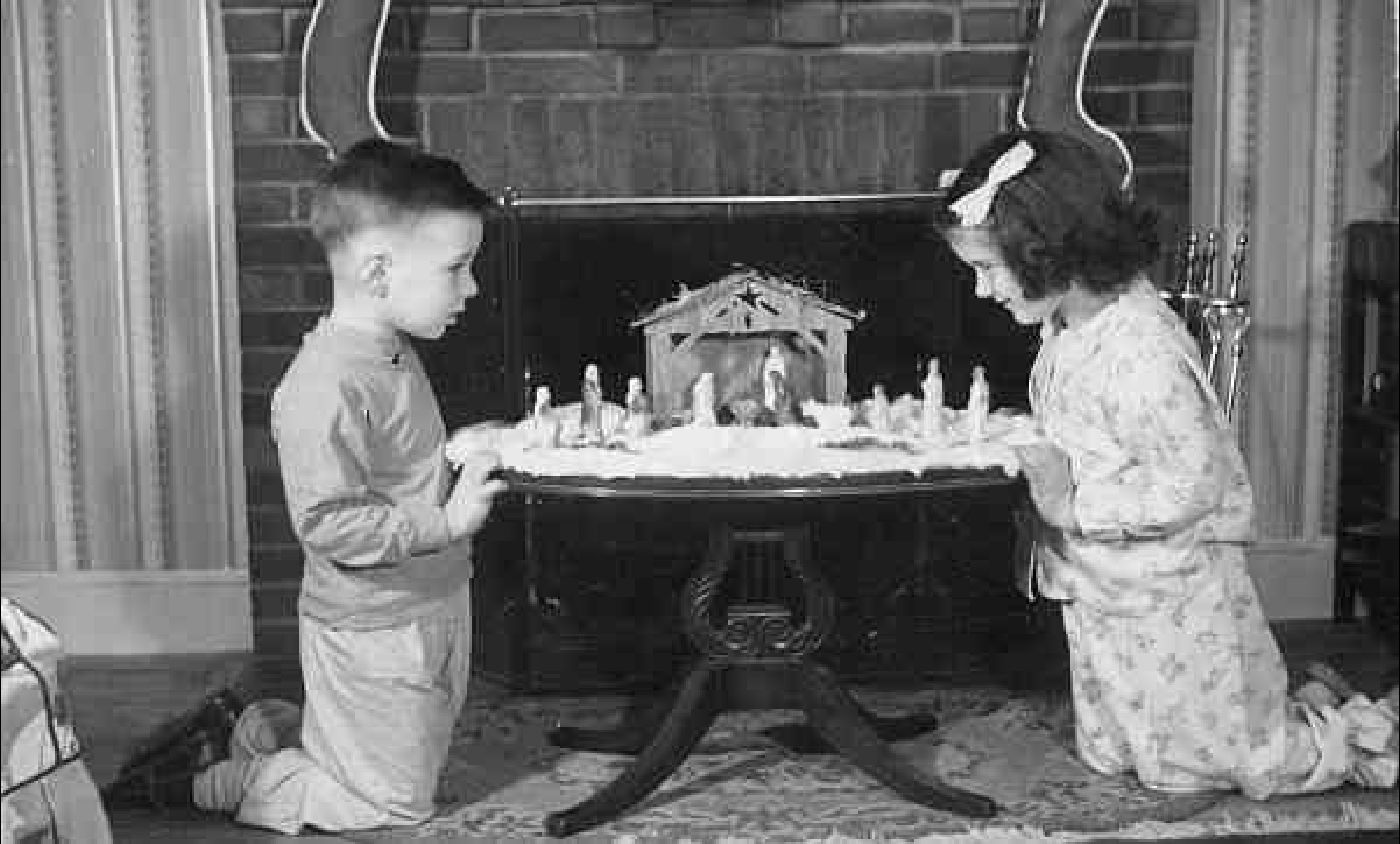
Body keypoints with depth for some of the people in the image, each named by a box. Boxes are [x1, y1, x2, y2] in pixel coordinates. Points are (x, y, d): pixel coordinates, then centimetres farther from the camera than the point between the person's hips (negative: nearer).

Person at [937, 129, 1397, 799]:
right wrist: (1016, 437, -3)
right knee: (1108, 758, 22)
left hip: (1170, 597, -9)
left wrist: (1073, 505, -27)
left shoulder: (1141, 353, -31)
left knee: (1242, 764, 7)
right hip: (1101, 593, 9)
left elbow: (1191, 486, -28)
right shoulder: (1066, 323, -2)